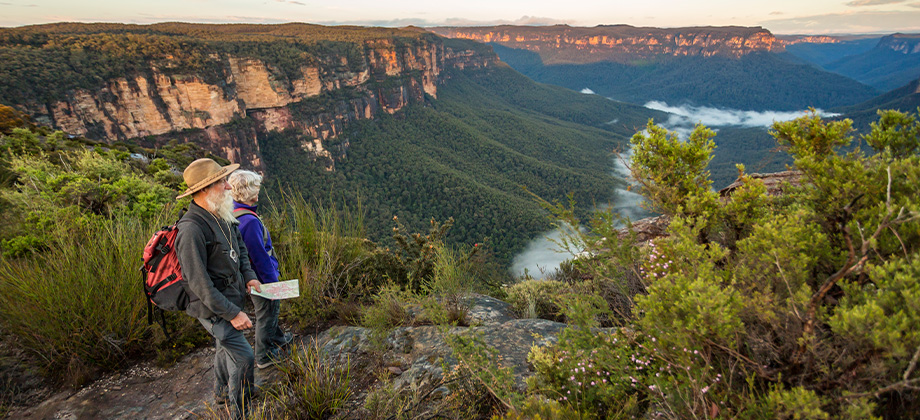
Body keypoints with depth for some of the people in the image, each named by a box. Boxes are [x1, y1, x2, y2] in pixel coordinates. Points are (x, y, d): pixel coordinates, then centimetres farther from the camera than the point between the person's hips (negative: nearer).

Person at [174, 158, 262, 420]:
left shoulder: (222, 216, 0)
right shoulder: (191, 229, -29)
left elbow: (239, 247, 17)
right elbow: (199, 283, -27)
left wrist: (248, 276, 2)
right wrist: (232, 313, -24)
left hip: (232, 297, 9)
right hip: (213, 307, -9)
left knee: (225, 348, 26)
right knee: (243, 356, -6)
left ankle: (224, 392, 49)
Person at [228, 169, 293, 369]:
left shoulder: (234, 214, -1)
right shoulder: (250, 221, -31)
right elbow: (260, 256, -26)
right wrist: (272, 281, -16)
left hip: (251, 275, 9)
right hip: (261, 277, -9)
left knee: (271, 308, 27)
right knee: (266, 314, 10)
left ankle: (278, 339, 48)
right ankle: (263, 356, 27)